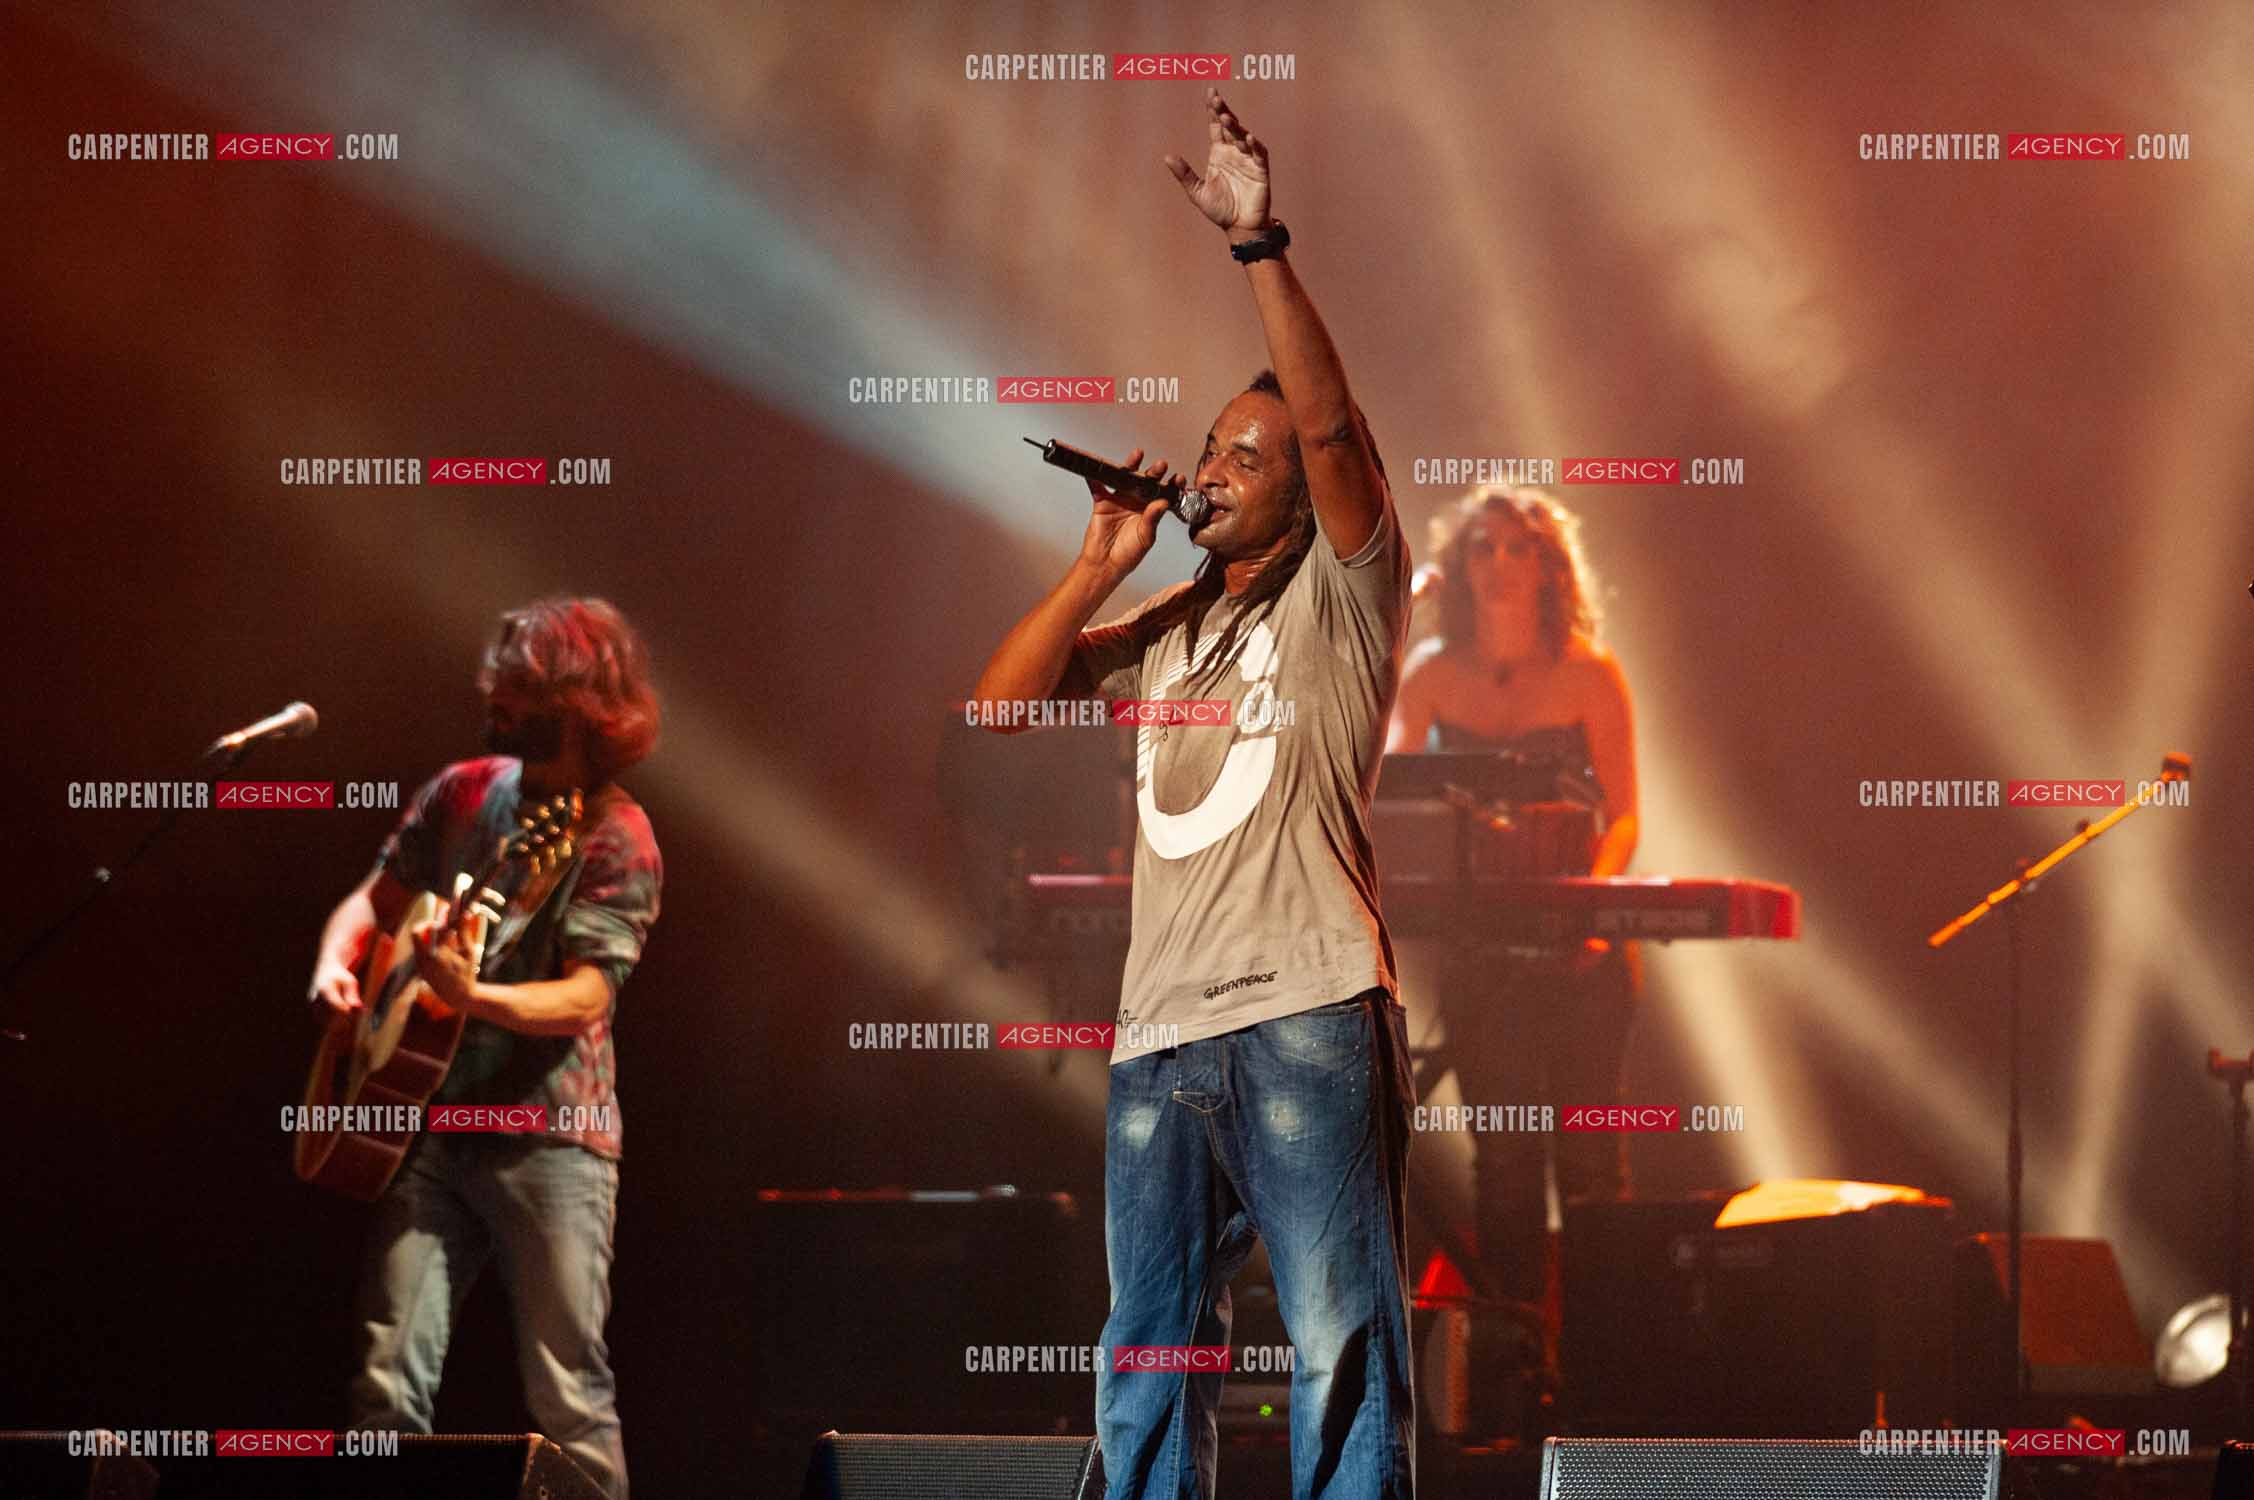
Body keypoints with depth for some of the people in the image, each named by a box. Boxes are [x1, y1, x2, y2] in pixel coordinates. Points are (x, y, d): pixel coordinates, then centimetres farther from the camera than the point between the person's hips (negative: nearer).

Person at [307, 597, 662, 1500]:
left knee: (569, 1400, -7)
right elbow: (374, 901, 21)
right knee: (388, 1383, -1)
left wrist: (473, 997, -35)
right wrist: (336, 967, -1)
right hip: (433, 1121, 5)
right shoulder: (465, 792, 10)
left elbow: (585, 999, -17)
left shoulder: (617, 841, -7)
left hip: (549, 1131, -5)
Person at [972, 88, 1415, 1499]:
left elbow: (1332, 425, -11)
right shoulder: (1165, 632, 22)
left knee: (1341, 1352, -8)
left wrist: (1263, 247, -18)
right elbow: (1000, 705, 15)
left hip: (1307, 1021, -6)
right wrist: (1099, 568, 8)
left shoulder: (1341, 596, 5)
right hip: (1161, 1033, 7)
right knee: (1147, 1362, 8)